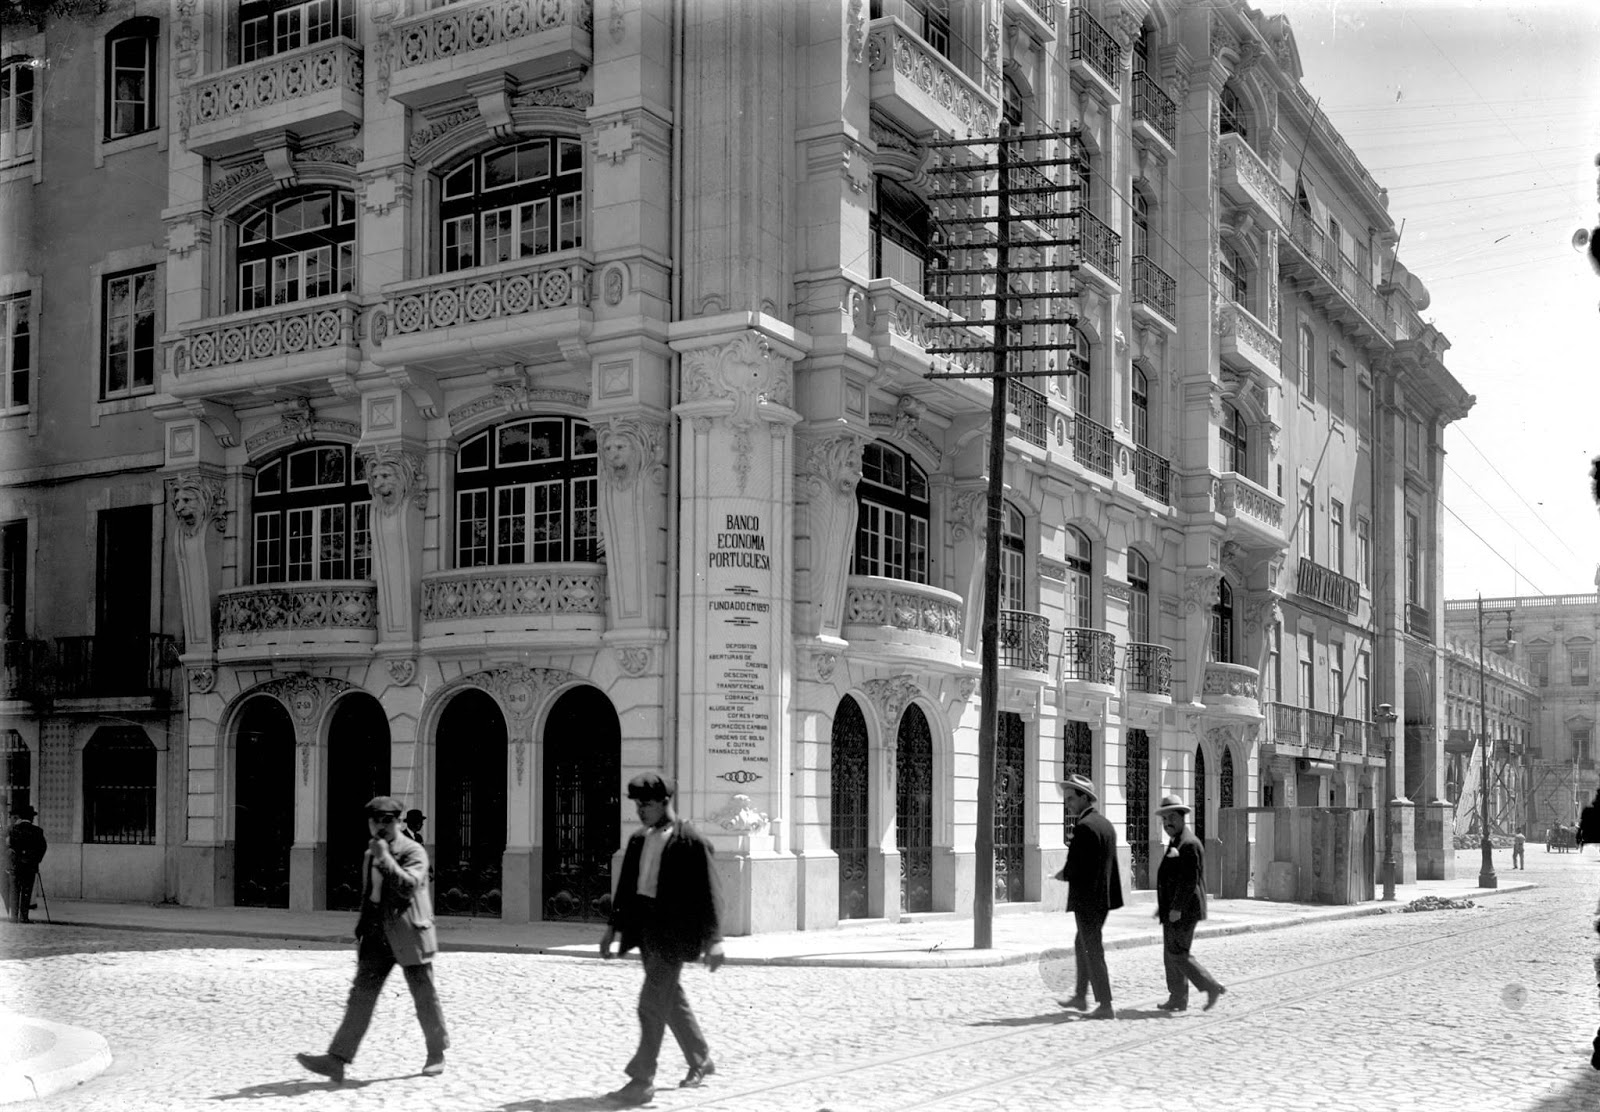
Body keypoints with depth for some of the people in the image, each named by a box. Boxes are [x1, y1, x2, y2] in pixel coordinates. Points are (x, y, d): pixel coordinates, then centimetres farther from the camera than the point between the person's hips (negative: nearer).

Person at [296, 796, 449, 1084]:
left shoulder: (414, 852, -7)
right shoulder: (370, 856, 16)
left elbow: (409, 885, -24)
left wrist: (385, 858, -26)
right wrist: (362, 928, 22)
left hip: (409, 935, -6)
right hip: (377, 935, 6)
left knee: (424, 997, 4)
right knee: (361, 994, -4)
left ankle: (436, 1055, 21)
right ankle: (337, 1059, -10)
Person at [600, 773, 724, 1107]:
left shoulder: (691, 843, -12)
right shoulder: (638, 839, 10)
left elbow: (708, 894, -12)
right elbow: (626, 886, 18)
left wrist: (713, 940, -14)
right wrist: (613, 926, 15)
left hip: (672, 932, -8)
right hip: (646, 928, 8)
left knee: (652, 1003, -10)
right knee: (670, 998, 18)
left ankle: (642, 1081, -4)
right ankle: (700, 1060, 34)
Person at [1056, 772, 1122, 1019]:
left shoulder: (1084, 827, -19)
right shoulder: (1105, 823, 10)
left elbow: (1074, 868, -22)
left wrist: (1062, 875, -1)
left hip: (1086, 899, -9)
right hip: (1103, 897, 9)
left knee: (1093, 952, -2)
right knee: (1082, 944, 22)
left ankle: (1106, 1006, 1)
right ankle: (1081, 996, 31)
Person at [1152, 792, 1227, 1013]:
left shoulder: (1189, 844, -16)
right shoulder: (1175, 843, 16)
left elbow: (1189, 879, -22)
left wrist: (1176, 908, -23)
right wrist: (1163, 905, 19)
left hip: (1183, 911, -10)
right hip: (1173, 910, 10)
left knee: (1177, 954, -9)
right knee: (1171, 954, 10)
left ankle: (1211, 986, -1)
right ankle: (1178, 999, 14)